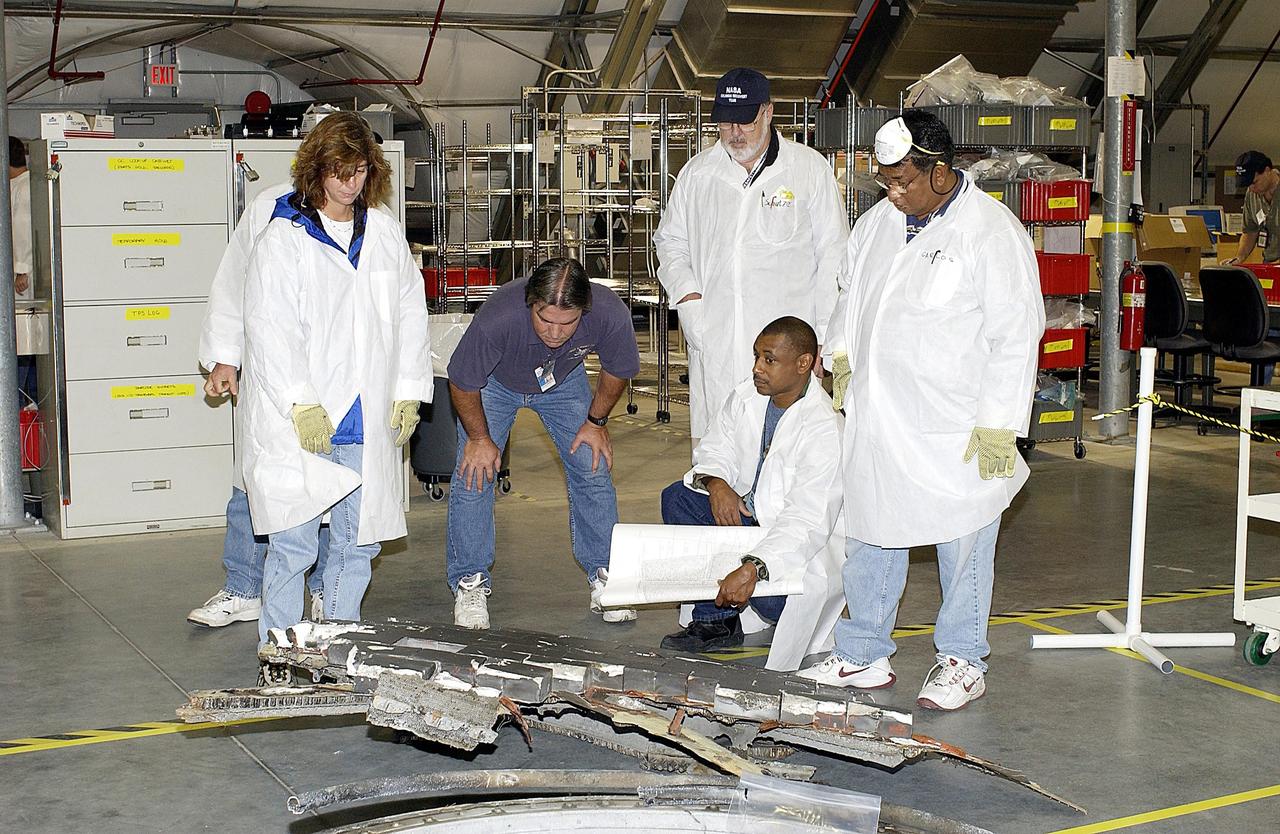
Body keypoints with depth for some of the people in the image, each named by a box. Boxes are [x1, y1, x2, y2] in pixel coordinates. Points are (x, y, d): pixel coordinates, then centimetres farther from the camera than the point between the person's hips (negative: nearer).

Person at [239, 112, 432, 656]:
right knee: (294, 543, -5)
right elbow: (270, 327, -9)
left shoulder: (385, 234, 13)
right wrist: (301, 403, -16)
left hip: (369, 422, 5)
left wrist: (409, 392, 6)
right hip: (299, 423, -5)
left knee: (359, 540, 9)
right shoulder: (283, 238, -3)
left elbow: (410, 315, 15)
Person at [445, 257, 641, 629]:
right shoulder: (497, 319, -42)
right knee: (474, 473, -11)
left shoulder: (610, 315, -36)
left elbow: (616, 371, -10)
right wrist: (479, 437, -11)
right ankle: (469, 583, 3)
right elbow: (462, 384, -22)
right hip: (494, 382, -2)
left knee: (593, 468, -3)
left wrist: (596, 421, -4)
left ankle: (603, 575, 11)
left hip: (563, 380, 2)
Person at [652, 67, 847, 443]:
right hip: (713, 344, 3)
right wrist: (687, 294, 4)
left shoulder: (811, 169, 2)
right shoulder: (698, 172, 11)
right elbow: (670, 240, 23)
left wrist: (823, 341, -1)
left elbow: (832, 258, 4)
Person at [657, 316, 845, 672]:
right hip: (748, 514, 8)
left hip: (805, 545, -7)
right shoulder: (746, 398, -4)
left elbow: (808, 521, -34)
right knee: (677, 498, -8)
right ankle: (714, 620, -4)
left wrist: (753, 569, -46)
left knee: (770, 597, -34)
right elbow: (715, 449, 6)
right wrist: (715, 482, -21)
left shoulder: (824, 428, -27)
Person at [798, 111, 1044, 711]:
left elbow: (1016, 335, -13)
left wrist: (999, 427, -16)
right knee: (868, 534, 12)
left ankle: (963, 661, 21)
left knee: (962, 543, 5)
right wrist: (841, 357, 11)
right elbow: (852, 297, 25)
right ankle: (862, 656, 25)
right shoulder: (878, 223, 9)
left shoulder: (992, 232, -11)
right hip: (876, 416, 6)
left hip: (956, 429, -6)